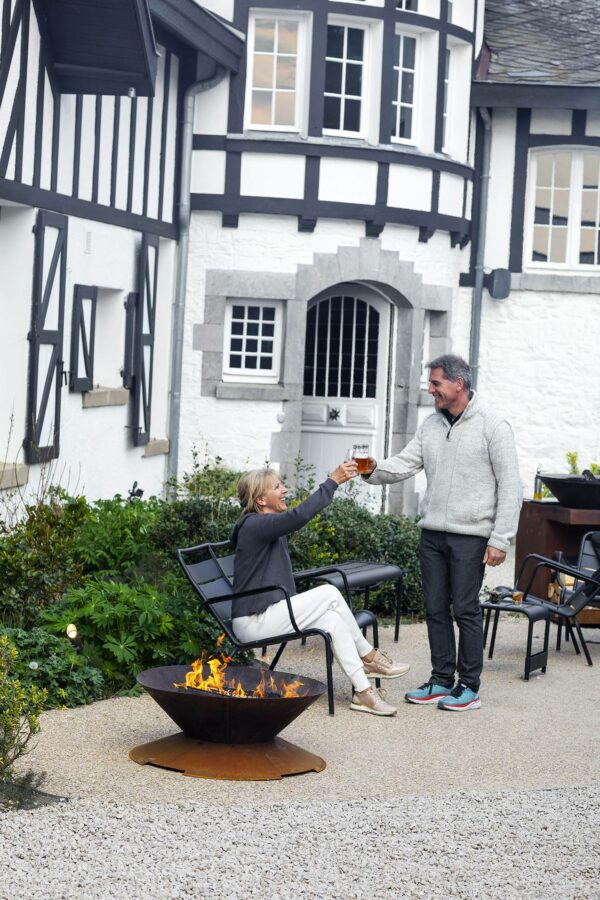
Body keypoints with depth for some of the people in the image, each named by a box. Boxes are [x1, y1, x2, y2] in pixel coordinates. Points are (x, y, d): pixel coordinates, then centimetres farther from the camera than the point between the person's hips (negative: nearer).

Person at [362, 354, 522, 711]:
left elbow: (510, 486, -9)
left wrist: (500, 539, -14)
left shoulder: (492, 425, -8)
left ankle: (469, 687, 7)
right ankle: (441, 681, 20)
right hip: (433, 533, 6)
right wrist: (375, 469, -16)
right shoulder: (431, 425, 11)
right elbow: (405, 464, 6)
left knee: (466, 609, -2)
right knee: (436, 608, 9)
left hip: (470, 535, -6)